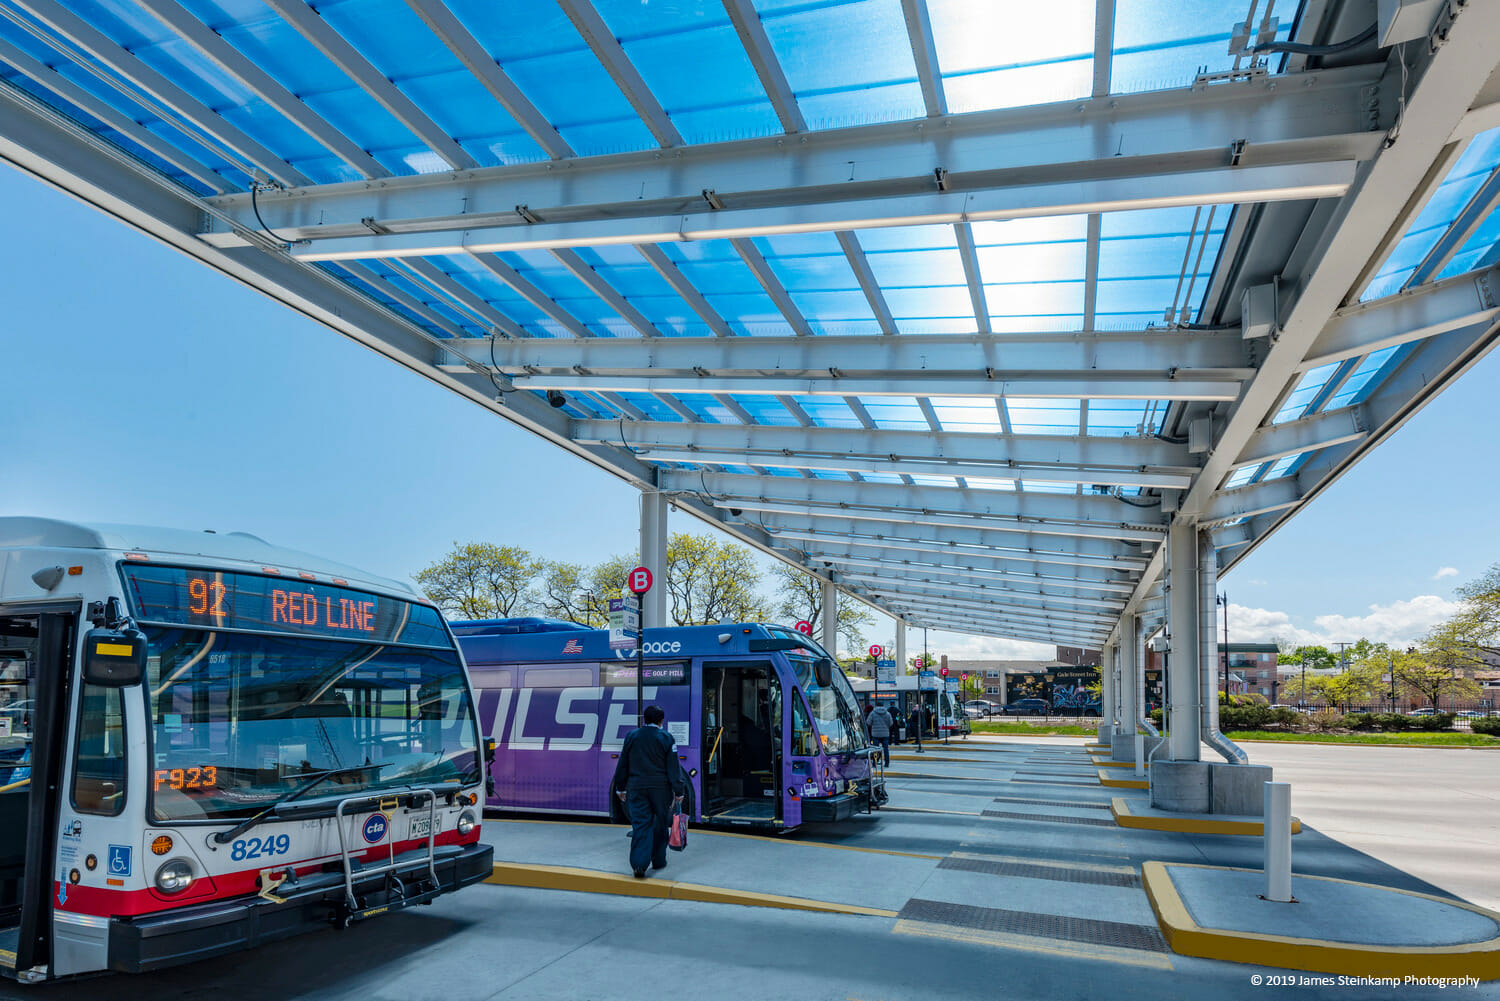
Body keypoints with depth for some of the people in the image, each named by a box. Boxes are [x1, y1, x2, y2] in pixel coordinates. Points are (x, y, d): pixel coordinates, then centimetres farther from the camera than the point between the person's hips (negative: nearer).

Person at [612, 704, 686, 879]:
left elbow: (623, 764, 9)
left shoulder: (632, 736, 4)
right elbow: (673, 768, -6)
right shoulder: (666, 738, -5)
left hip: (637, 786, 2)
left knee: (640, 824, 0)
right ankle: (658, 861, 22)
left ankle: (639, 863, -13)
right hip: (660, 787, -1)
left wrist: (620, 787, 17)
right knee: (660, 825, 12)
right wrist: (679, 791, -1)